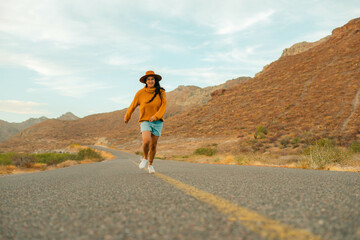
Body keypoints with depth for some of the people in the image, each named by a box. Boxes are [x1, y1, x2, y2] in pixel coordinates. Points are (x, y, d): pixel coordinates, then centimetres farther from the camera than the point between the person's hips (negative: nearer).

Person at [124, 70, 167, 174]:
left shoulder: (161, 92, -2)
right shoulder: (140, 93, -4)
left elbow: (163, 106, -9)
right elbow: (132, 106, 8)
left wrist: (156, 116, -26)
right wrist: (127, 117, 21)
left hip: (157, 122, 2)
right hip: (145, 121, -1)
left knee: (153, 145, 6)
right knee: (146, 141, -24)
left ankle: (150, 165, 28)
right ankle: (145, 158, 5)